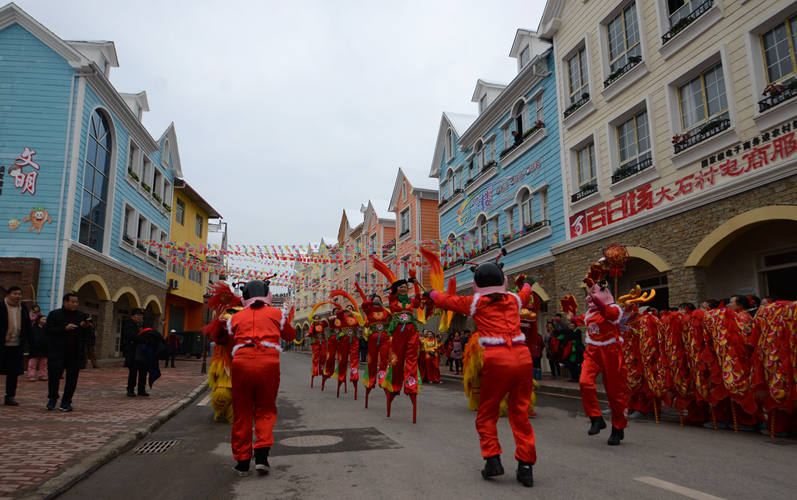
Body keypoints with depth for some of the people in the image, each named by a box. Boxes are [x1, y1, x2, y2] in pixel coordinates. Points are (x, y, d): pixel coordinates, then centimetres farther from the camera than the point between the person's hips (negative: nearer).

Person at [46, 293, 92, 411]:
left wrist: (86, 327, -13)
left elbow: (90, 332, 8)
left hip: (75, 354, 2)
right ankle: (52, 398, 19)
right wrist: (65, 328, -17)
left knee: (72, 378, 3)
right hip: (57, 352, -2)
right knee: (54, 375, -4)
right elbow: (49, 330, -6)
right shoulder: (54, 314, 4)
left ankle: (66, 402, 14)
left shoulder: (83, 316, 11)